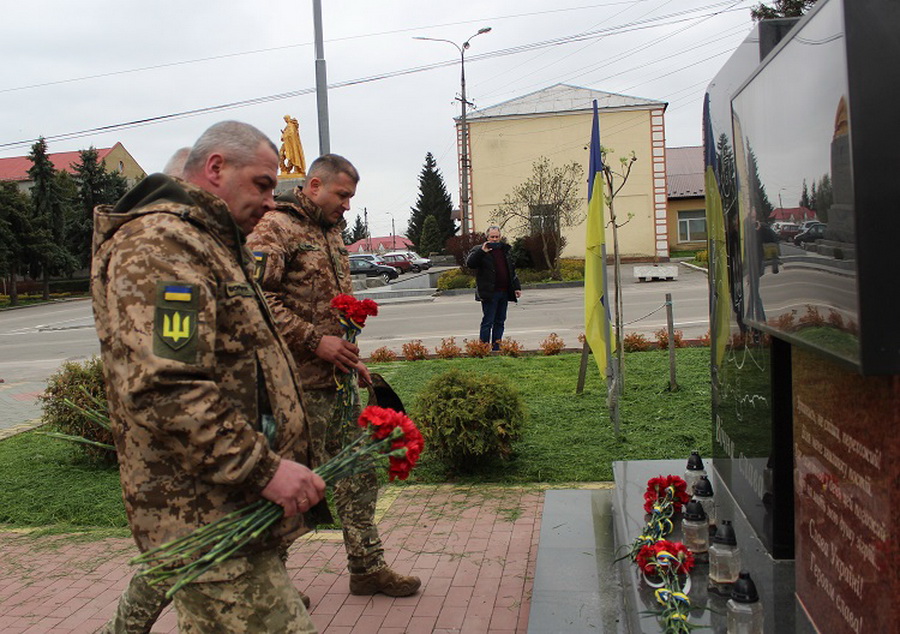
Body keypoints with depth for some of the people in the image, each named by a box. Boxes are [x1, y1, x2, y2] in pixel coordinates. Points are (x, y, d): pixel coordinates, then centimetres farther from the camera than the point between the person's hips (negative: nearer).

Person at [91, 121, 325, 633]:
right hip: (208, 515, -10)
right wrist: (264, 469, -23)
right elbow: (163, 389, -26)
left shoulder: (218, 244, 21)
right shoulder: (159, 244, -14)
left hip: (239, 508, 10)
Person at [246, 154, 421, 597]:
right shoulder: (274, 229, -10)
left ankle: (367, 566, 25)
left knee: (358, 472, 12)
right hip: (300, 383, -9)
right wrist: (315, 340, -21)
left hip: (337, 378, 9)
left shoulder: (331, 233, 18)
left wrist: (352, 357, 20)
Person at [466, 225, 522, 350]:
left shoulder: (505, 250, 17)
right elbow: (469, 263, -17)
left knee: (500, 322, 9)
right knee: (487, 322, -6)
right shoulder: (479, 250, -1)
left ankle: (496, 348, 15)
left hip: (504, 292, 6)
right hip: (489, 293, -6)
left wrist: (516, 287, 18)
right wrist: (482, 251, -25)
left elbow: (512, 270, 23)